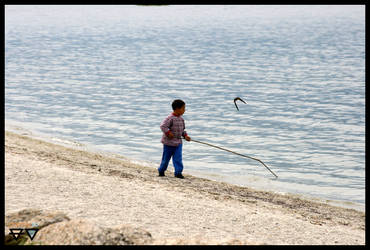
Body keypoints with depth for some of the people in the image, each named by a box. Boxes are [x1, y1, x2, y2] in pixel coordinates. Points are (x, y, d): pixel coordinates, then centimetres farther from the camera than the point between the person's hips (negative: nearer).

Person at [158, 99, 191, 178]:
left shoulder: (181, 119, 8)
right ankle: (161, 170, 26)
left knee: (178, 158, -5)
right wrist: (168, 132, -26)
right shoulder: (170, 118, -18)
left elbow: (182, 129, 19)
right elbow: (163, 126, -24)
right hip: (169, 142, -6)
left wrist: (185, 135, 5)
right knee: (166, 157, 7)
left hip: (178, 142, 6)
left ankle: (178, 172, -5)